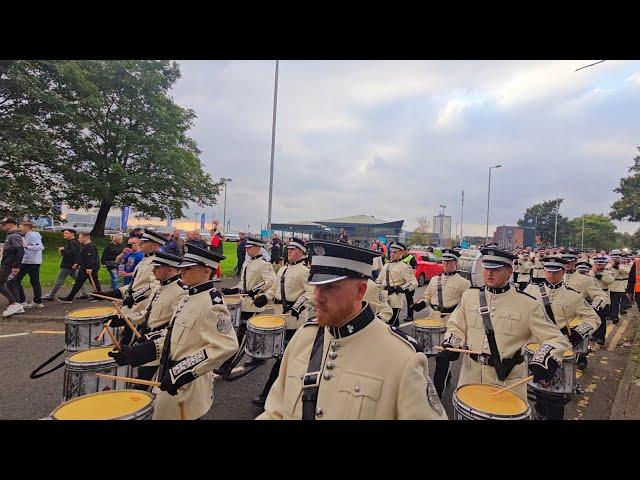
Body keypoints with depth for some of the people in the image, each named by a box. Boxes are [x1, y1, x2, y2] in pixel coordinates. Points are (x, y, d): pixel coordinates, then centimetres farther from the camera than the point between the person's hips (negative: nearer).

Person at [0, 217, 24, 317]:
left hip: (9, 266, -10)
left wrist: (16, 266, -26)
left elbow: (20, 251, -23)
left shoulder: (14, 236, -14)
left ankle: (14, 304, -11)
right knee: (10, 284, 10)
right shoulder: (10, 236, 18)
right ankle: (17, 307, 13)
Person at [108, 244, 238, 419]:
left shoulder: (212, 303, -21)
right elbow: (171, 336, 12)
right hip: (168, 377, 8)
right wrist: (135, 353, 3)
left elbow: (226, 347, -29)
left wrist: (182, 372, -26)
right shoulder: (188, 298, 7)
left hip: (187, 386, -8)